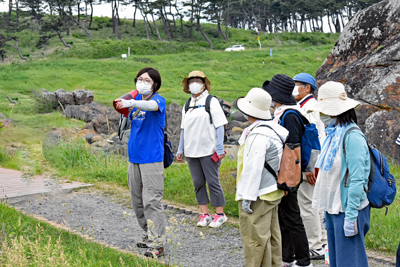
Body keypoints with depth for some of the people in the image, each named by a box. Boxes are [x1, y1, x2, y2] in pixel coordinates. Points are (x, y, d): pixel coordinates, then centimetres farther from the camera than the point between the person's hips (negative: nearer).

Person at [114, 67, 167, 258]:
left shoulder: (158, 100, -11)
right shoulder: (137, 99, 10)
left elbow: (151, 105, -36)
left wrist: (131, 103, -52)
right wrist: (124, 108, 5)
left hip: (151, 158, -8)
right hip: (134, 157, 8)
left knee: (151, 201, -8)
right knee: (137, 201, 15)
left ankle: (157, 243, -2)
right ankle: (149, 234, 29)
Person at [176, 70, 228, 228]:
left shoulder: (211, 101, -2)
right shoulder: (187, 105, 15)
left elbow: (219, 125, -6)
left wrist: (219, 148, -13)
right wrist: (180, 150, 15)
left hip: (209, 151, -6)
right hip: (191, 152, 6)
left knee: (213, 182, -3)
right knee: (198, 183, 7)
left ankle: (220, 214, 8)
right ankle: (204, 214, 15)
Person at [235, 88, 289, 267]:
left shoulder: (258, 135, -22)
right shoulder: (273, 129, 10)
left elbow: (254, 168, -24)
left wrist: (248, 196, -22)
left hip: (258, 194, -11)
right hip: (271, 191, 11)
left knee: (255, 238, -3)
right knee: (271, 235, 19)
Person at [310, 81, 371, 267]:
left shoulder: (352, 136, -17)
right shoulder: (334, 133, 12)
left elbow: (357, 179, -20)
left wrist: (351, 216, -21)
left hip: (347, 209, -9)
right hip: (334, 207, 9)